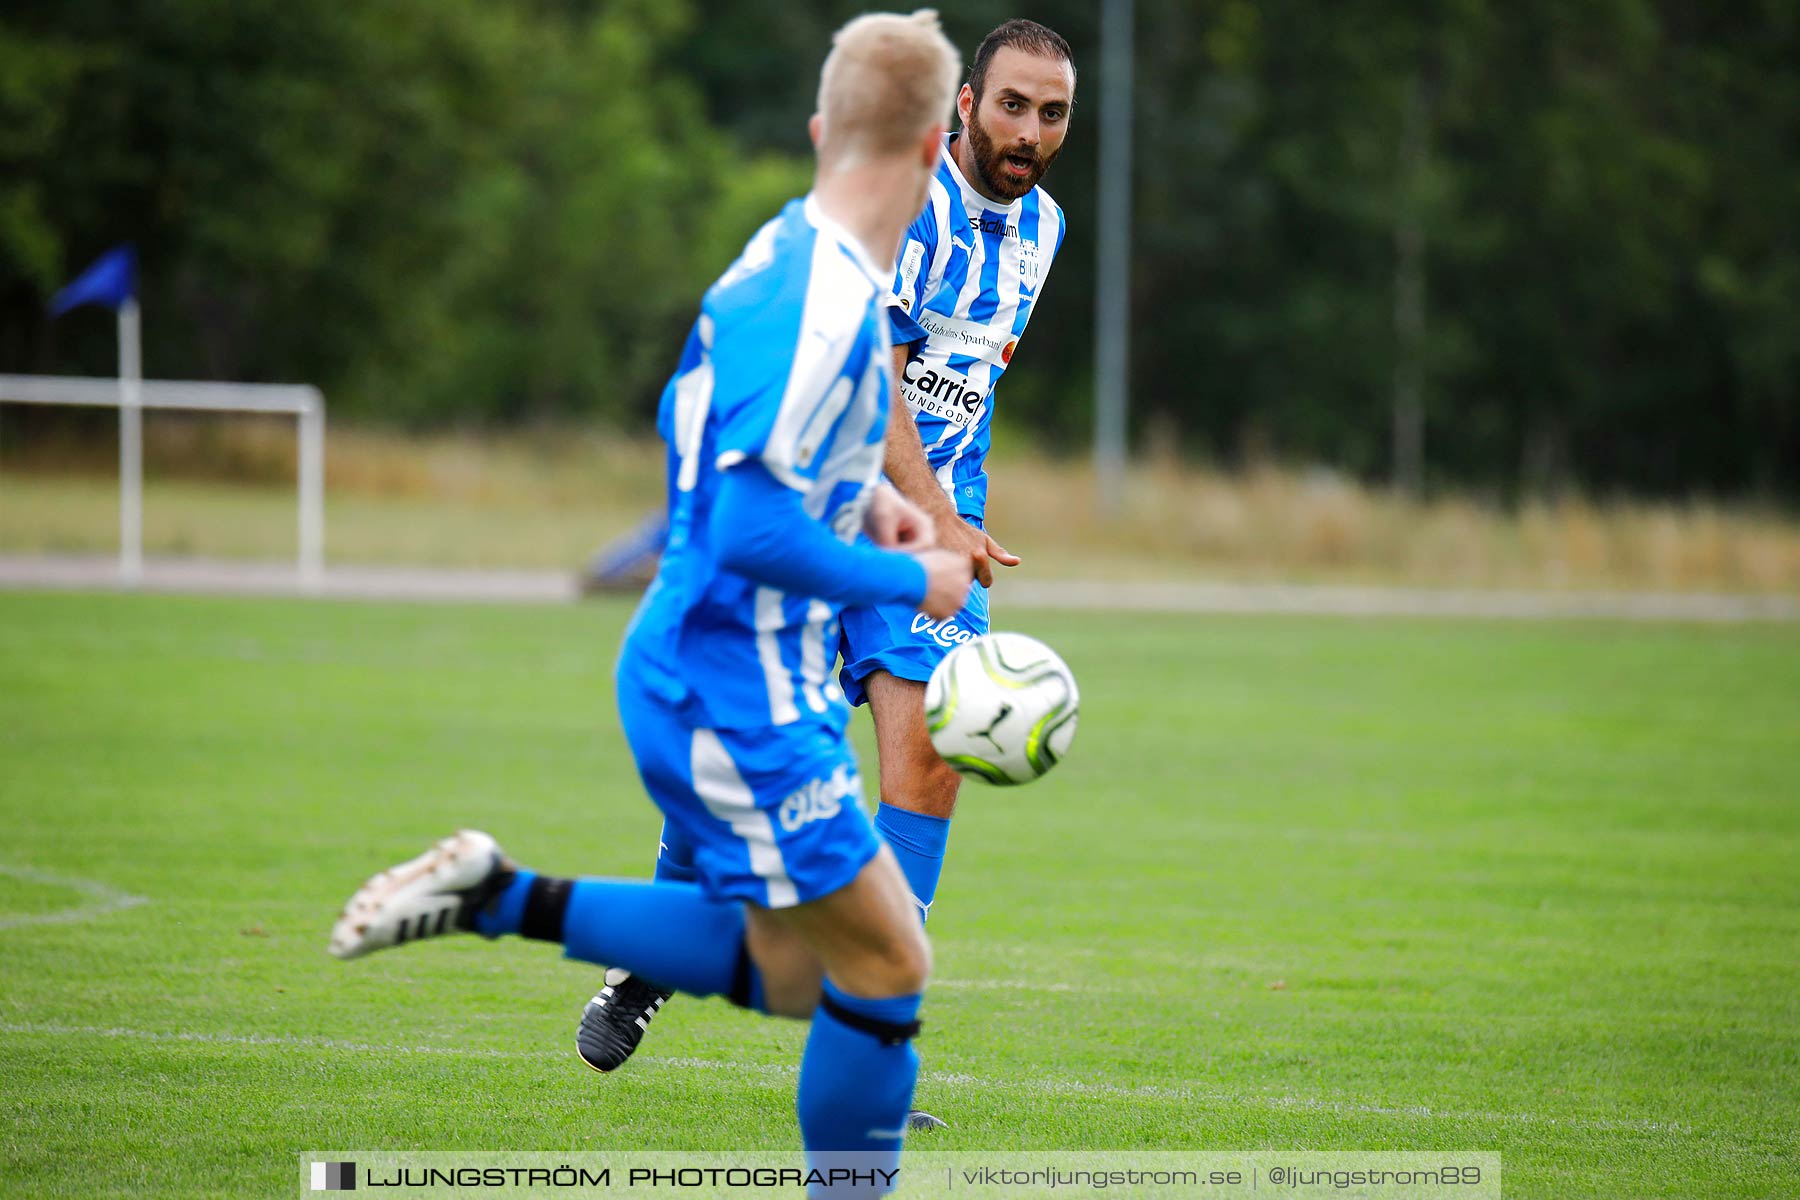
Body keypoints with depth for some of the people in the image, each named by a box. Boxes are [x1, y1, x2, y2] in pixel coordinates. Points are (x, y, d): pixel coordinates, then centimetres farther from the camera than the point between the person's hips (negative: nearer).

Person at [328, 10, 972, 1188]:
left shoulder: (787, 254, 7)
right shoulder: (825, 302, -23)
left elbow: (712, 430, 24)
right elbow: (753, 530, -27)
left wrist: (859, 490, 13)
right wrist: (914, 581, -14)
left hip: (697, 679, 10)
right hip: (739, 700, -10)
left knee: (788, 972, 16)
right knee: (886, 965, -3)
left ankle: (497, 898, 15)